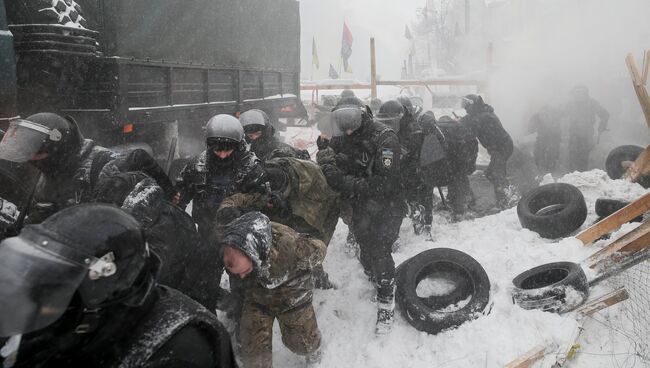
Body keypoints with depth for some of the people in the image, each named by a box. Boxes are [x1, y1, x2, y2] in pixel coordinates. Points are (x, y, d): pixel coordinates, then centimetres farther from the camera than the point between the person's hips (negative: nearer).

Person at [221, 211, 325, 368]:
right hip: (256, 297, 2)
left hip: (291, 297, -2)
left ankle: (312, 347, 56)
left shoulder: (289, 245, -42)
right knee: (254, 355, 1)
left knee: (303, 343, 20)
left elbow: (319, 249, -19)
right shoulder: (227, 248, -30)